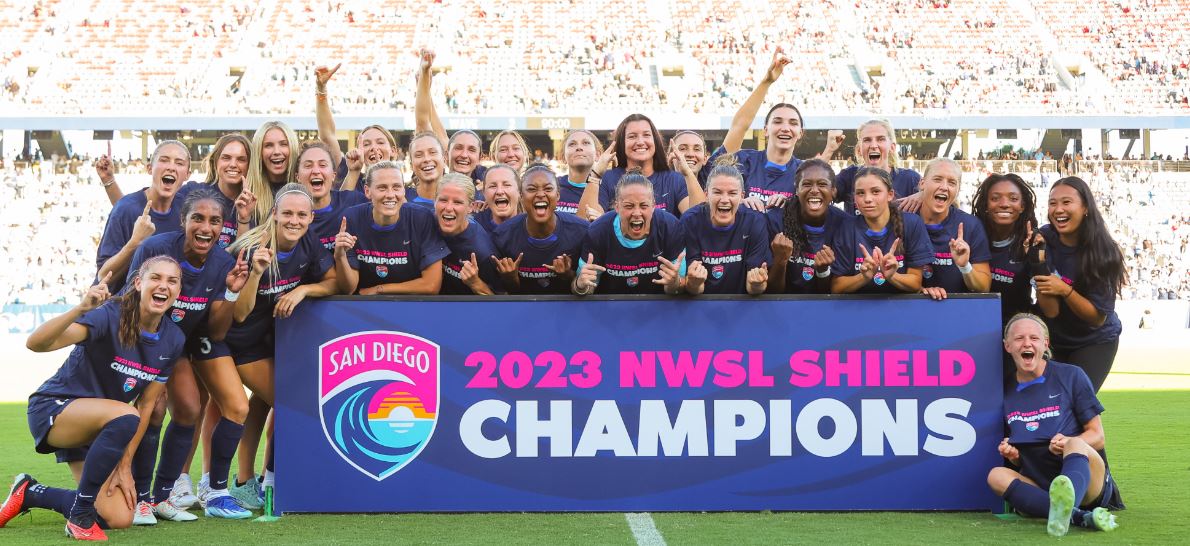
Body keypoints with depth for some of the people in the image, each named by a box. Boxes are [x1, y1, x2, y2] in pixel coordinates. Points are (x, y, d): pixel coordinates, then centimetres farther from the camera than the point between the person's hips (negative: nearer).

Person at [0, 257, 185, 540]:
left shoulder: (173, 339, -5)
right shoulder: (110, 315, -23)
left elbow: (147, 404, 1)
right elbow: (36, 343, -36)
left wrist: (125, 463, -5)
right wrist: (81, 309, -52)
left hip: (99, 428, 6)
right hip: (52, 410, -6)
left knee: (119, 519, -7)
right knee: (124, 417, -37)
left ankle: (30, 493, 17)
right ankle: (80, 515, -18)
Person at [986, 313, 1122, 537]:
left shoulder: (1071, 376, 2)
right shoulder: (1006, 393, 12)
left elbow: (1097, 436, 2)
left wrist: (1069, 443, -19)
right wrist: (1012, 455, -6)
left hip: (1086, 479, -3)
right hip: (1041, 488, 3)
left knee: (1075, 445, -34)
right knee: (996, 476, -24)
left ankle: (1063, 508, -70)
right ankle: (1080, 517, -45)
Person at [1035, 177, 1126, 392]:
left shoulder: (1102, 251, -20)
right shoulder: (1044, 240, -17)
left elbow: (1098, 318, -16)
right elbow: (1050, 311, -20)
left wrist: (1064, 290, -30)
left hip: (1096, 341, -2)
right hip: (1054, 340, 2)